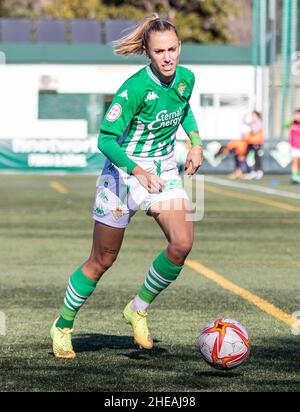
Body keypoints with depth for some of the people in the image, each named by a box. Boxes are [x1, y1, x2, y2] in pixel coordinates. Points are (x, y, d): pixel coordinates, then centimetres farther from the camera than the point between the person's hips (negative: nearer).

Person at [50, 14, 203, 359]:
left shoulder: (186, 78, -5)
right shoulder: (135, 88, -24)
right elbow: (106, 139, -23)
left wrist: (195, 142, 7)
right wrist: (139, 171, -34)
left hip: (164, 172, 5)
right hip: (124, 173, -5)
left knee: (182, 243, -18)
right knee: (102, 260, 4)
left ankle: (138, 309, 3)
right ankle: (63, 325, 25)